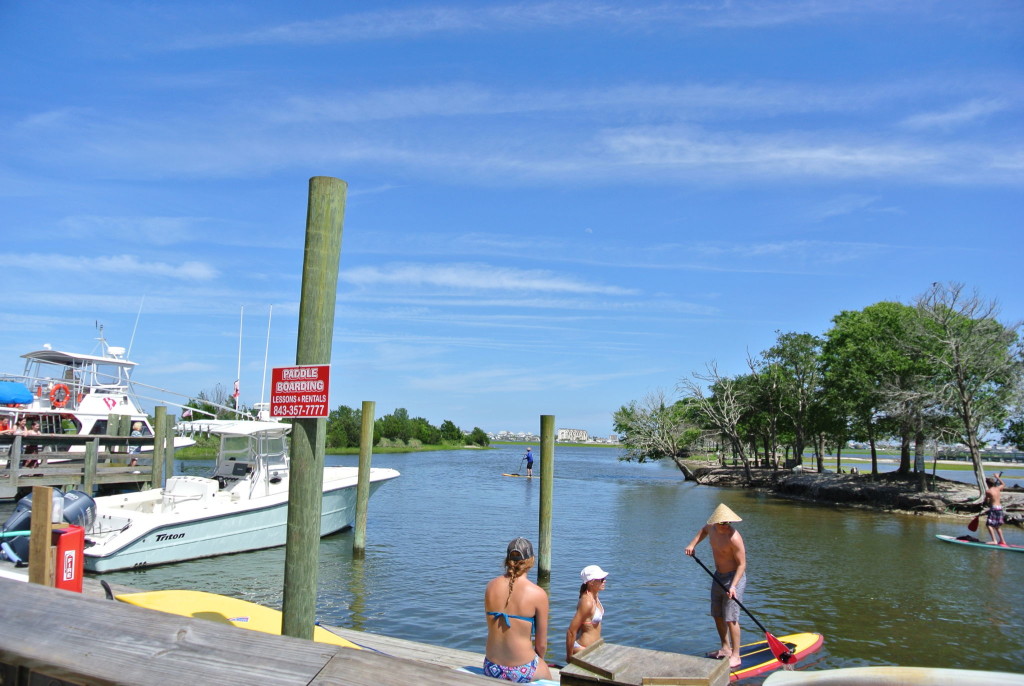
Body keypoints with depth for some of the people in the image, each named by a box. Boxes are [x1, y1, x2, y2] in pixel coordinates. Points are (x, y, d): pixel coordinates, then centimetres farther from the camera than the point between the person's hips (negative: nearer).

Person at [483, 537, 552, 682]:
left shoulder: (491, 586, -3)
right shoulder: (538, 594, -15)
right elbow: (541, 644, -8)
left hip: (491, 669, 4)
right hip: (522, 672, -4)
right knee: (546, 675, 30)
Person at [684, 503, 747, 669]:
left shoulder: (733, 537, -26)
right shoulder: (712, 528, -3)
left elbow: (742, 564, -22)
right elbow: (704, 529, 23)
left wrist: (733, 586, -30)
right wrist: (692, 544, 9)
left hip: (733, 577, -8)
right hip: (718, 576, 8)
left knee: (730, 618, -9)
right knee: (717, 615, 15)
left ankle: (735, 656, 2)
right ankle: (726, 649, 30)